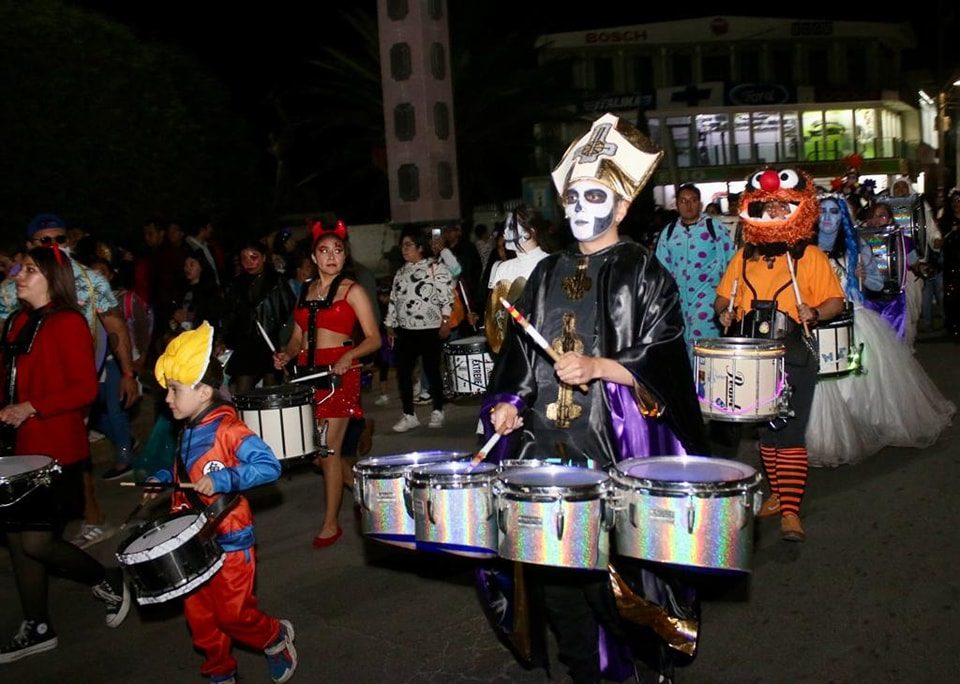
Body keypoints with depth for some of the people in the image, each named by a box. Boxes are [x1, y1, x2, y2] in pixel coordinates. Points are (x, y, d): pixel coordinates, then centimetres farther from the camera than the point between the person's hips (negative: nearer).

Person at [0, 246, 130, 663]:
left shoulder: (67, 323, -10)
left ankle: (108, 583, 17)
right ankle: (37, 629, 26)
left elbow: (85, 389, -16)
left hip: (56, 449, -8)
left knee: (37, 542, -9)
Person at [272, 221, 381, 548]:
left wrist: (349, 356, -23)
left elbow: (374, 338, -6)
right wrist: (287, 354, -3)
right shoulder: (306, 290, 15)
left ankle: (331, 524, 6)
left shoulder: (352, 290, -3)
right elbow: (298, 336, 18)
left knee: (328, 449, -6)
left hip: (339, 373, -6)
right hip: (307, 372, 6)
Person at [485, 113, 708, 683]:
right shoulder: (548, 274, 15)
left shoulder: (643, 273, 0)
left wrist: (598, 367, -21)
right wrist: (510, 403, 3)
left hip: (616, 448, -5)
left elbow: (663, 361, -8)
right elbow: (521, 353, 18)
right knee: (552, 568, 7)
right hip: (546, 443, 5)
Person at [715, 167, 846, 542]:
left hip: (795, 357, -4)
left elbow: (835, 300, -1)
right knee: (765, 431, 14)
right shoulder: (744, 257, 10)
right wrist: (725, 310, -6)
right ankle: (778, 493, 29)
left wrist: (815, 313, -21)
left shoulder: (810, 256, -1)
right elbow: (723, 296, 16)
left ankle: (790, 511, -6)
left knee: (790, 433, -8)